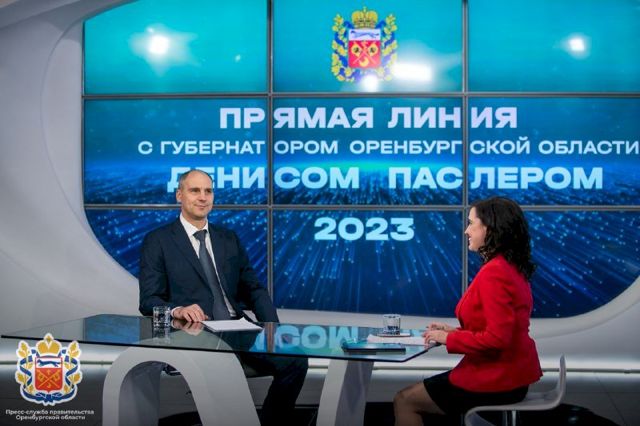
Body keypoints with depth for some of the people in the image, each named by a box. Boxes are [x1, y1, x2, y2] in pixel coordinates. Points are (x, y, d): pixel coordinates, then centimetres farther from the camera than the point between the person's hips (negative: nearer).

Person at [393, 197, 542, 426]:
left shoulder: (494, 273, -22)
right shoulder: (510, 268, 9)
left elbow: (496, 338, -26)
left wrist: (448, 338, -14)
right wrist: (454, 331, 8)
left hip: (495, 379, -10)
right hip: (506, 374, 10)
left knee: (404, 401, 1)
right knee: (416, 393, 19)